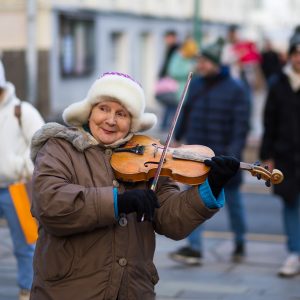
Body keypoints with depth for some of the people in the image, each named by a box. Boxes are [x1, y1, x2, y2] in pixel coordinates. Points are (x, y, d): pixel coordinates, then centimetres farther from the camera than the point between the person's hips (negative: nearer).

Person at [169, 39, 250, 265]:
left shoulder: (235, 90, -11)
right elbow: (187, 113, 17)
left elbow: (241, 125, -17)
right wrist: (178, 137, 23)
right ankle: (194, 249, -7)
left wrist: (233, 154, -25)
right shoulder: (196, 84, 4)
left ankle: (240, 243, 31)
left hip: (223, 156, -4)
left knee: (232, 198, 12)